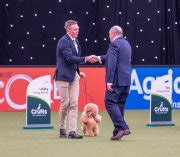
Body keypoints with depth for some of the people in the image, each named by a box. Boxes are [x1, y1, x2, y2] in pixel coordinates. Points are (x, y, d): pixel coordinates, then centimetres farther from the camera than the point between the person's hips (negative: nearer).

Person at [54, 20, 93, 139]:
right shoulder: (64, 41, -13)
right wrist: (85, 59, -22)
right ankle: (62, 129, 16)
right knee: (65, 103, 0)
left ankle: (72, 131, -2)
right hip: (63, 76, -8)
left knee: (74, 103, 0)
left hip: (73, 75, 8)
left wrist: (78, 72, 12)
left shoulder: (75, 41, 13)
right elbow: (70, 58, -22)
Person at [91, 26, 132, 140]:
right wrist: (99, 58, 40)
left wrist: (109, 81, -20)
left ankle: (123, 127, -17)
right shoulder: (127, 44, 18)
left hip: (116, 80, -9)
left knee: (110, 103, -6)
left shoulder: (114, 44, -10)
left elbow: (112, 64, -19)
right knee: (120, 105, 11)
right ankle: (118, 132, 10)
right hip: (127, 80, 9)